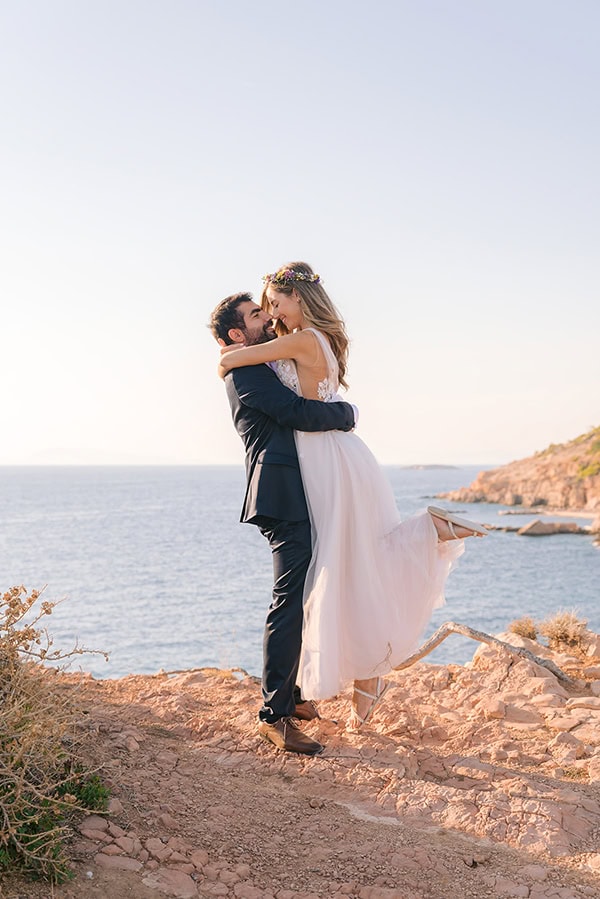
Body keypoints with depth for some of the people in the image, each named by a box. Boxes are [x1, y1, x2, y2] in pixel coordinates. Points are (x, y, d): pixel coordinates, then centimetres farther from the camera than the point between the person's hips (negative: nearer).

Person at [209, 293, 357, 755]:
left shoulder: (268, 367, 24)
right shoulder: (245, 372, -9)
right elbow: (300, 413, -18)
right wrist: (347, 413, -3)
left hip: (299, 499, 10)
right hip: (283, 496, -10)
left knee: (301, 598, 16)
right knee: (291, 602, -11)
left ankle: (290, 694, 27)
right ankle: (275, 714, -7)